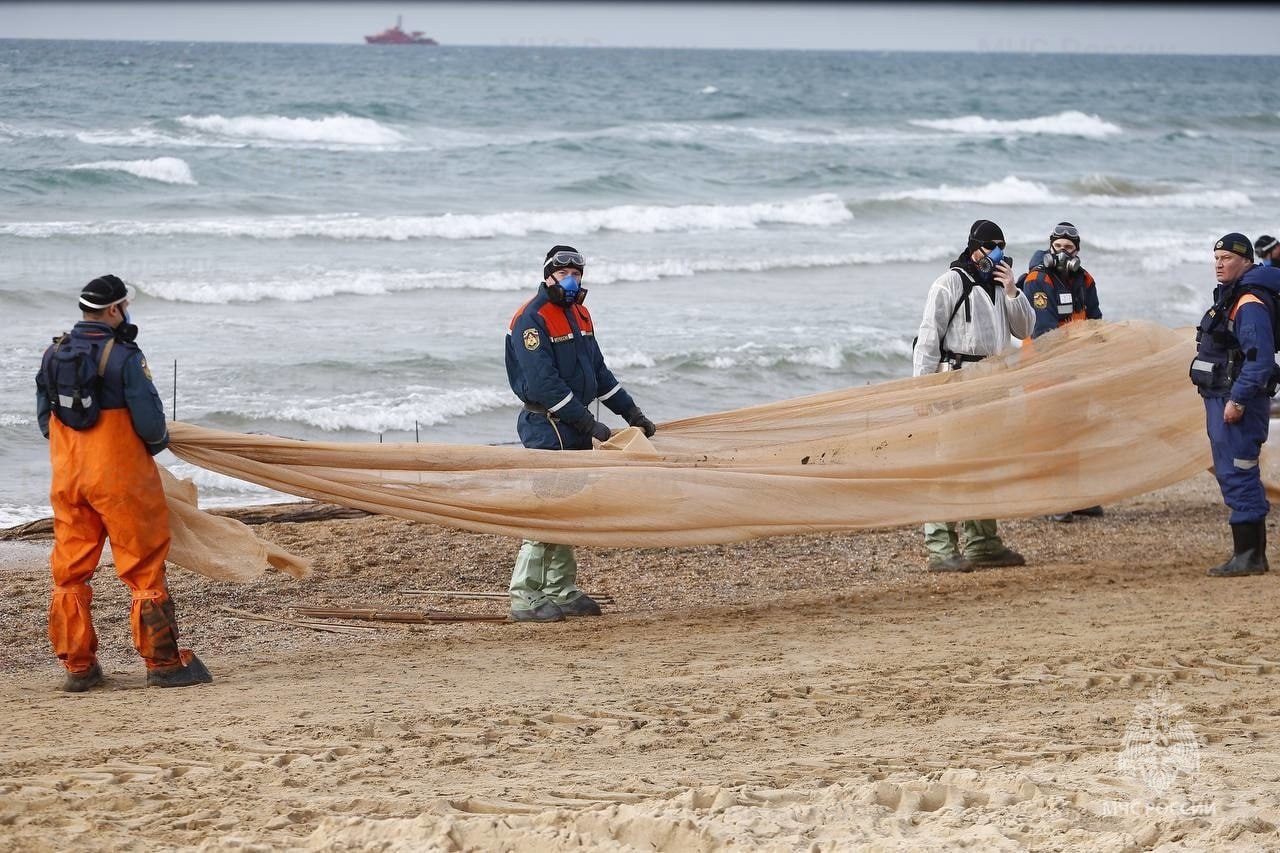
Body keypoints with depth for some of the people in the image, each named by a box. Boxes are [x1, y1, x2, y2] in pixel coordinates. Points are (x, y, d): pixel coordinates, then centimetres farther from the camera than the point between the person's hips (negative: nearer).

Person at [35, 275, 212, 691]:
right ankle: (163, 663, 4)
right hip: (120, 477, -6)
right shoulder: (124, 356, -14)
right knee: (144, 569, 2)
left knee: (70, 571, 11)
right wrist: (159, 441, 7)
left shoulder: (54, 355, 5)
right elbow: (149, 421, -16)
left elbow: (45, 420, 11)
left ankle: (78, 666, 13)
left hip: (67, 477, 6)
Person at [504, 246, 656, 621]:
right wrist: (588, 423, -21)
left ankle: (562, 592, 17)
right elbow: (543, 383, -20)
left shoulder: (579, 315, 15)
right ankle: (525, 598, -11)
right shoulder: (531, 319, -14)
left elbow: (598, 371, 22)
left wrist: (631, 413, 16)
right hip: (546, 426, -9)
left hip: (575, 426, 9)